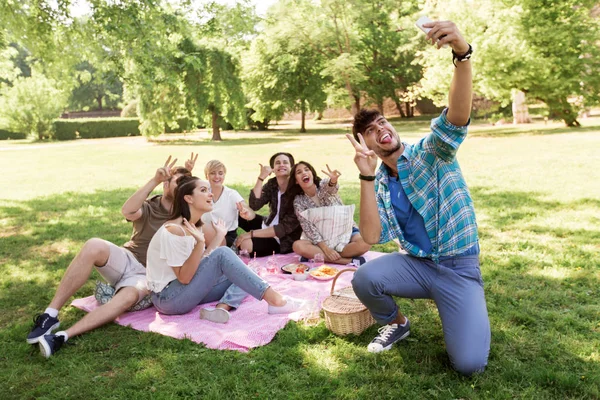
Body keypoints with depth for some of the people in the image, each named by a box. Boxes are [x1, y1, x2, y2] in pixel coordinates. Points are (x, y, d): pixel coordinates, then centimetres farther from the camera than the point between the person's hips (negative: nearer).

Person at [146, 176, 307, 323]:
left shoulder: (197, 226, 7)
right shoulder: (173, 230, -19)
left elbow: (199, 267, 1)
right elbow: (184, 278, -21)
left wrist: (218, 237, -1)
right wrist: (200, 243, -31)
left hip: (188, 290, 9)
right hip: (168, 298, -9)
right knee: (222, 253, -25)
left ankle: (221, 308, -25)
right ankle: (274, 299, -26)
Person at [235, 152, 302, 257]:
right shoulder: (272, 184, -4)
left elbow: (285, 228, -26)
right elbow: (254, 206, -18)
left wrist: (251, 234, -26)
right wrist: (261, 178, -26)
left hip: (284, 240, -7)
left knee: (246, 243, -26)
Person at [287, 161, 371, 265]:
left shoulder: (324, 184, -7)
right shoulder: (299, 201, -4)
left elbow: (331, 188, -32)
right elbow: (308, 228, -12)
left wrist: (333, 180, -58)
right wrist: (325, 248, -26)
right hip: (324, 240, 1)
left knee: (365, 243, -32)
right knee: (298, 246, -29)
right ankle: (350, 261, -30)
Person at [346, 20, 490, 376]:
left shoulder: (431, 152, -6)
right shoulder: (381, 186, 4)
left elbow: (458, 117, -28)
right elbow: (372, 237, -11)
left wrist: (462, 53, -45)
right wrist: (367, 177, -16)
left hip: (459, 268, -3)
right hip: (416, 264, 3)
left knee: (470, 363, -18)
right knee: (364, 279, -28)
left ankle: (462, 314, 19)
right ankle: (396, 323, 7)